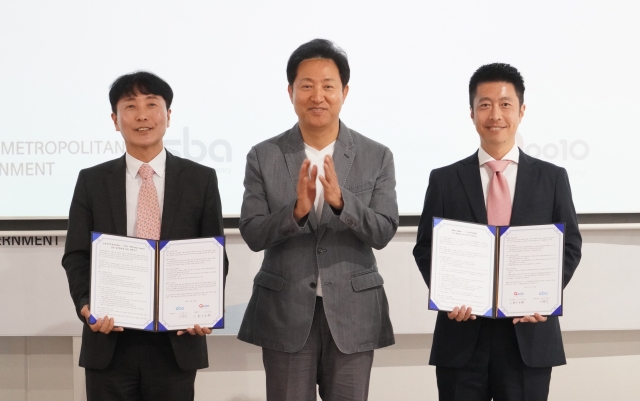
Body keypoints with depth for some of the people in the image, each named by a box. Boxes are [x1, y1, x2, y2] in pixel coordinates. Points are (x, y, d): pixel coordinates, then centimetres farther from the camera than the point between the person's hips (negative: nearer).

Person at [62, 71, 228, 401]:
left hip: (176, 340, 0)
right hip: (109, 340, 0)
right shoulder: (92, 181, 8)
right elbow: (76, 255, 4)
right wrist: (85, 305, -14)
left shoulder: (201, 179, 6)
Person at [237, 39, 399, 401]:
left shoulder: (377, 157, 0)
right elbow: (252, 234, -5)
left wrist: (340, 200, -25)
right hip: (285, 312, 0)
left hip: (353, 313, 0)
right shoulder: (263, 157, -1)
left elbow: (383, 233, -8)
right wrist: (297, 210, -23)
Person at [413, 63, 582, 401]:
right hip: (462, 336, 0)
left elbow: (570, 247, 6)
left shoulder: (552, 178, 8)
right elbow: (425, 248, 6)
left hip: (530, 335, 0)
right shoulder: (444, 180, 7)